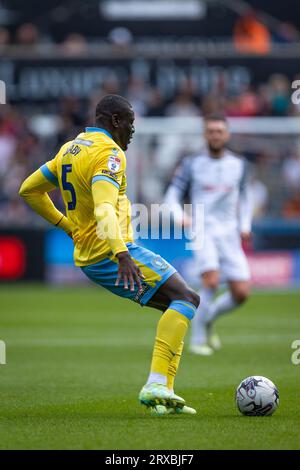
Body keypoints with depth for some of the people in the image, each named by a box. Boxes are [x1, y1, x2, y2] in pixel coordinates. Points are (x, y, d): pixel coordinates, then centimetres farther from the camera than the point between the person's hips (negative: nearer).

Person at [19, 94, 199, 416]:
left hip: (88, 258, 10)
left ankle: (163, 393, 3)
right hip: (111, 252, -10)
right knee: (186, 299, -14)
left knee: (177, 308, 13)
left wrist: (68, 227, 24)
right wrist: (121, 255, -43)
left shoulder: (69, 149, 15)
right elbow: (104, 209, -31)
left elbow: (29, 190, 24)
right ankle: (156, 385, -27)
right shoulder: (110, 153, -15)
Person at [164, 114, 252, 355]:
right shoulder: (191, 164, 1)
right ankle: (198, 338, -10)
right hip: (202, 230, -3)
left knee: (241, 293, -5)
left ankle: (208, 319, 24)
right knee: (212, 280, -25)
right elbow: (172, 196, 1)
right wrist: (181, 216, -18)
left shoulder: (239, 165, 9)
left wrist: (245, 225, 10)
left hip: (230, 233, 3)